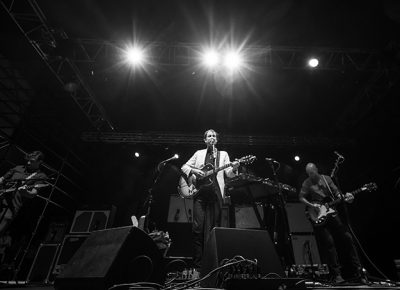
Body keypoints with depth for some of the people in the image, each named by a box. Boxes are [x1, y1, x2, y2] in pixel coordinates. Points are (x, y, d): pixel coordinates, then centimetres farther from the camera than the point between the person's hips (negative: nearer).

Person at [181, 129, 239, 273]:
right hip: (200, 192, 0)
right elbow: (184, 167, 17)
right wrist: (194, 170, -3)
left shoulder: (223, 154, 17)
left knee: (213, 228, 0)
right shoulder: (199, 153, 18)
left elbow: (228, 173, 6)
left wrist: (234, 169, -16)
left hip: (216, 192, 0)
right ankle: (198, 264, 7)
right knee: (198, 227, -4)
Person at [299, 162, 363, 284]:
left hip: (331, 212, 4)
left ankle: (356, 272, 21)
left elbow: (336, 192, 4)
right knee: (329, 243, -6)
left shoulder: (326, 178, 7)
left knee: (346, 238, 5)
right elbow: (301, 197, -3)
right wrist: (311, 205, -17)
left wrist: (344, 197, -15)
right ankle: (336, 275, 5)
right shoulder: (307, 183, -1)